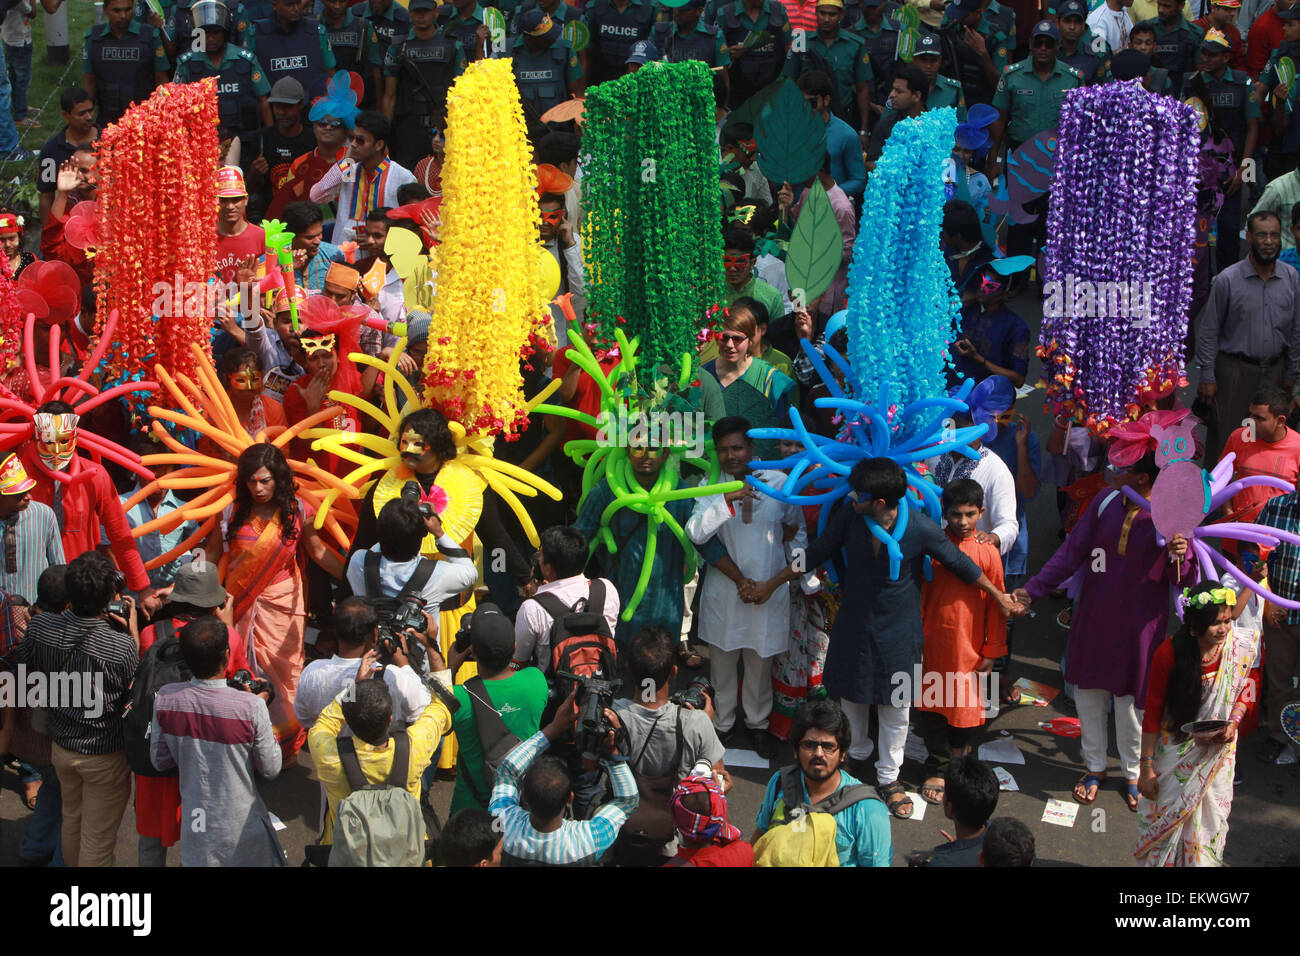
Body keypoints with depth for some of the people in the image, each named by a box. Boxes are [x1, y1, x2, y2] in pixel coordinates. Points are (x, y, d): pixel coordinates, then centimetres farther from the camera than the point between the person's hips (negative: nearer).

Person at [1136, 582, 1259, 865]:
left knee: (1210, 819, 9)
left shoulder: (1241, 646, -14)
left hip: (1217, 749, 2)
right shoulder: (1169, 653, -22)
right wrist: (1146, 769, -10)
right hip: (1174, 750, -2)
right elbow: (1152, 714, -13)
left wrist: (1233, 722, -14)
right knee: (1165, 817, 8)